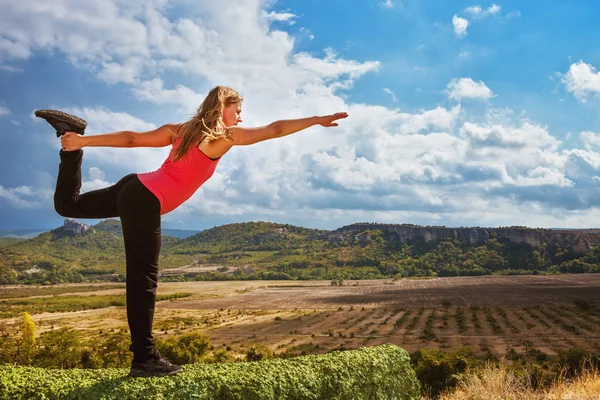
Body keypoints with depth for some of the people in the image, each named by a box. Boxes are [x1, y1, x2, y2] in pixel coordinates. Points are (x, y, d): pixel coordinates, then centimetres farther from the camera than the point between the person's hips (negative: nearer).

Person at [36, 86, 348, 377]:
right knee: (143, 279, -6)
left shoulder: (182, 129, 17)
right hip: (146, 202, -8)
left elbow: (131, 138, 14)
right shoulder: (226, 136, -2)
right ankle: (145, 358, 0)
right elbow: (275, 130, -2)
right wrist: (317, 120, 4)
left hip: (134, 187, 8)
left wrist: (83, 141, 12)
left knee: (68, 204, 26)